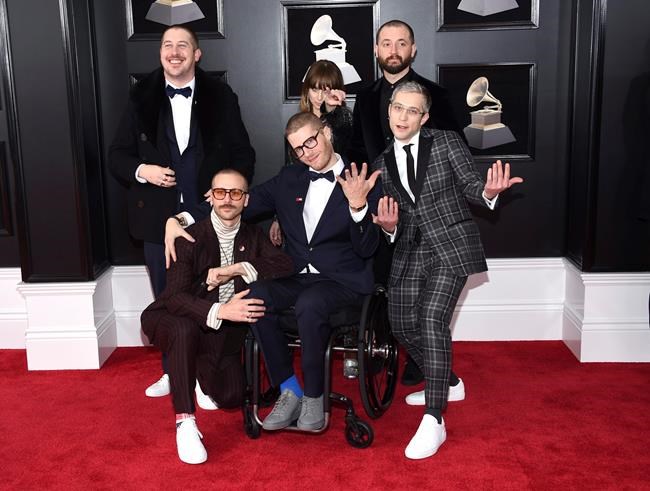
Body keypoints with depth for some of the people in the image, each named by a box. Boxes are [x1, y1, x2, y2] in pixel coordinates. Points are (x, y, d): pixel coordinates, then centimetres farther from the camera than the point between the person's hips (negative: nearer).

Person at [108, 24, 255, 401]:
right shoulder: (141, 98, 4)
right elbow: (118, 155, 7)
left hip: (209, 216, -2)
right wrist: (142, 171, -13)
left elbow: (244, 154, 4)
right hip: (159, 218, 2)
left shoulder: (221, 98, 0)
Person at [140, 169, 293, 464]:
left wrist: (237, 269, -26)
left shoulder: (253, 236, 0)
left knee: (231, 397, -5)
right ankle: (185, 421, -28)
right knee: (185, 329, -38)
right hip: (178, 321, -5)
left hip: (225, 331, 5)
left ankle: (199, 366, 30)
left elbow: (285, 264, -14)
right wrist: (218, 311, -42)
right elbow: (174, 297, -25)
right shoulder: (191, 238, -16)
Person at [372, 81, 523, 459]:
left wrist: (488, 191, -27)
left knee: (431, 318, -22)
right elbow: (388, 218, 14)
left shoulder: (447, 143, 0)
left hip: (451, 244, -5)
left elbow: (470, 186, -5)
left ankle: (434, 421, -18)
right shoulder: (384, 162, 12)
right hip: (410, 251, 6)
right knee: (403, 325, 5)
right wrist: (388, 225, -9)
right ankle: (443, 383, 34)